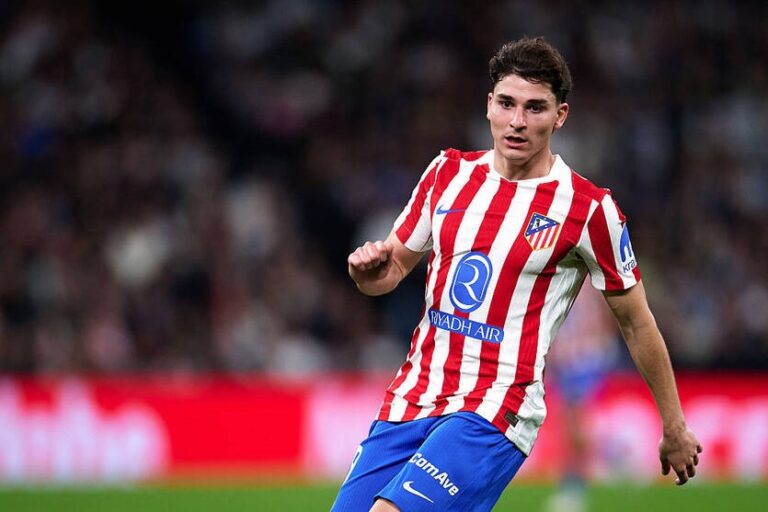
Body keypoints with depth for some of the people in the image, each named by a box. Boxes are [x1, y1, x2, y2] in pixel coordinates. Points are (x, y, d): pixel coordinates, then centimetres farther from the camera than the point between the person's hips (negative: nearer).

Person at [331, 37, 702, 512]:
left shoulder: (589, 209, -6)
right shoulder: (449, 171, 8)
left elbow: (636, 321, 4)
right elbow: (395, 267, 19)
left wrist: (675, 429, 10)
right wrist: (370, 271, -6)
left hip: (495, 414, -6)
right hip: (411, 399, 6)